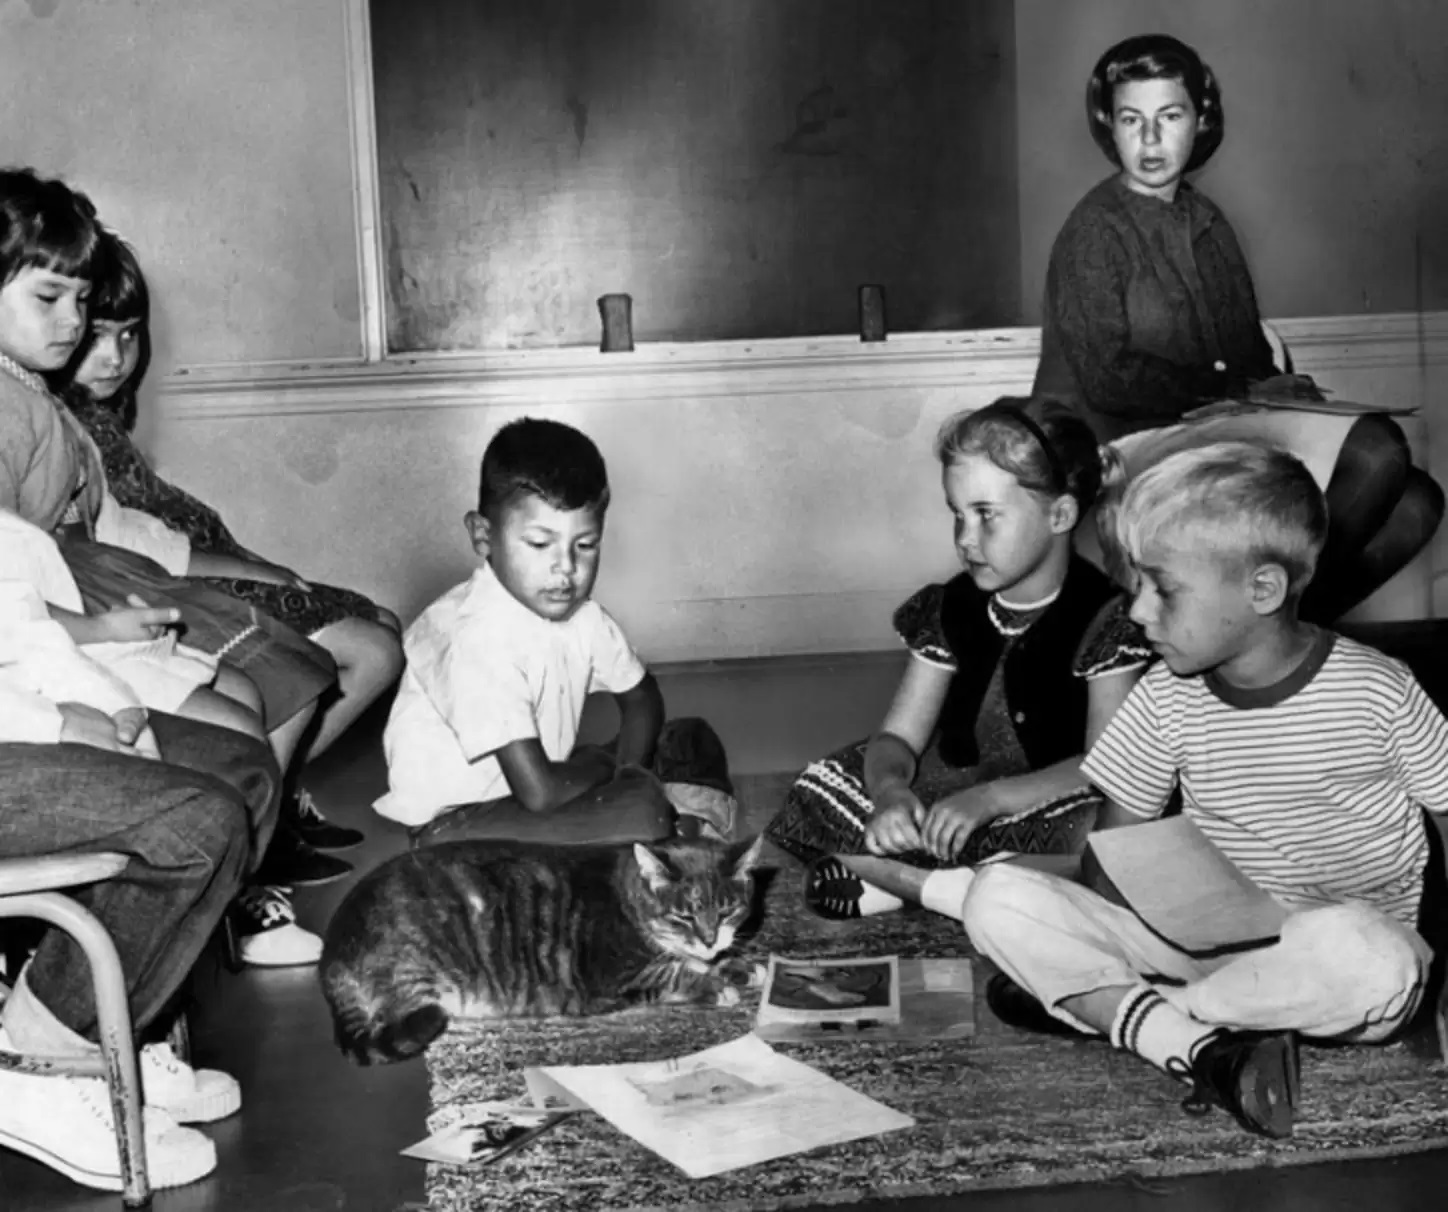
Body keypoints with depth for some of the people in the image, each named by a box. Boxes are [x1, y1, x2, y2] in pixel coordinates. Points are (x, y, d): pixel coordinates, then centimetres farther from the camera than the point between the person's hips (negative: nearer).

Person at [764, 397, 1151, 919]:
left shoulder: (1107, 617, -13)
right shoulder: (950, 609, 3)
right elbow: (897, 737, 1)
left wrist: (989, 798, -31)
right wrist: (889, 790, -23)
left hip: (1048, 812, -4)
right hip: (950, 804, 5)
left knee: (1098, 831, -38)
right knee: (820, 785, -8)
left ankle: (903, 879, -22)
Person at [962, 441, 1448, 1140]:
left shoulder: (1376, 691, -9)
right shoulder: (1168, 698, 2)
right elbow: (1112, 849, 9)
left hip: (1357, 941, -3)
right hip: (1204, 937, 3)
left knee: (1356, 947, -43)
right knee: (998, 901, -17)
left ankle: (1097, 1000, -20)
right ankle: (1203, 1048, -31)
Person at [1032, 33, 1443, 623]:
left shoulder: (1206, 222, 16)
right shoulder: (1097, 230, -7)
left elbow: (1250, 353, 18)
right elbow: (1108, 377, -14)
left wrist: (1282, 390, -5)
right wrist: (1241, 390, -10)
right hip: (1124, 446, -7)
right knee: (1376, 451, -22)